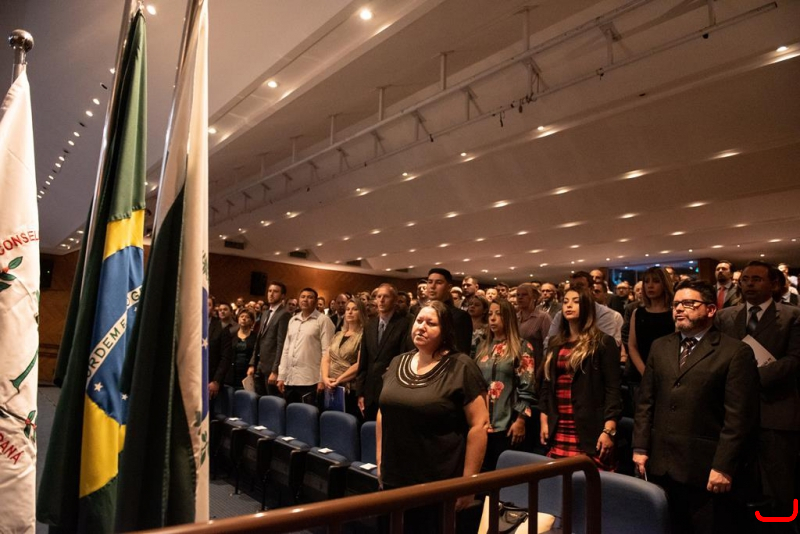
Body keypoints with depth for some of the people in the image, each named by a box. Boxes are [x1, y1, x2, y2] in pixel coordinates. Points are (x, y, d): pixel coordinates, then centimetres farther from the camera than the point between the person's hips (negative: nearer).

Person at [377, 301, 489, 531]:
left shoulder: (461, 367, -12)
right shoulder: (397, 363, 5)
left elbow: (479, 425, -14)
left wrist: (468, 480, -13)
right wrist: (380, 459, 11)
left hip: (439, 482, -5)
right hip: (394, 477, 5)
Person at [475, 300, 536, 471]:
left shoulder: (521, 347, -5)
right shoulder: (483, 347, 12)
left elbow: (527, 388, -9)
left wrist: (521, 420, -13)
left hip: (507, 424, -5)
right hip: (482, 423, 5)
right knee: (483, 471, 12)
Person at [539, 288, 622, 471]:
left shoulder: (603, 342, 0)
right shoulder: (555, 343, 15)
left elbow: (613, 388, -6)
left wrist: (608, 430, -13)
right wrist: (544, 421, 9)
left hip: (590, 429, -4)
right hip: (558, 429, 5)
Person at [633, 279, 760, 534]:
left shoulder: (736, 352, -5)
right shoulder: (659, 347, 10)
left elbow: (739, 417, -10)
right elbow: (645, 402, 10)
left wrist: (724, 466, -14)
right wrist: (640, 447, 5)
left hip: (707, 469, -4)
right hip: (661, 465, 5)